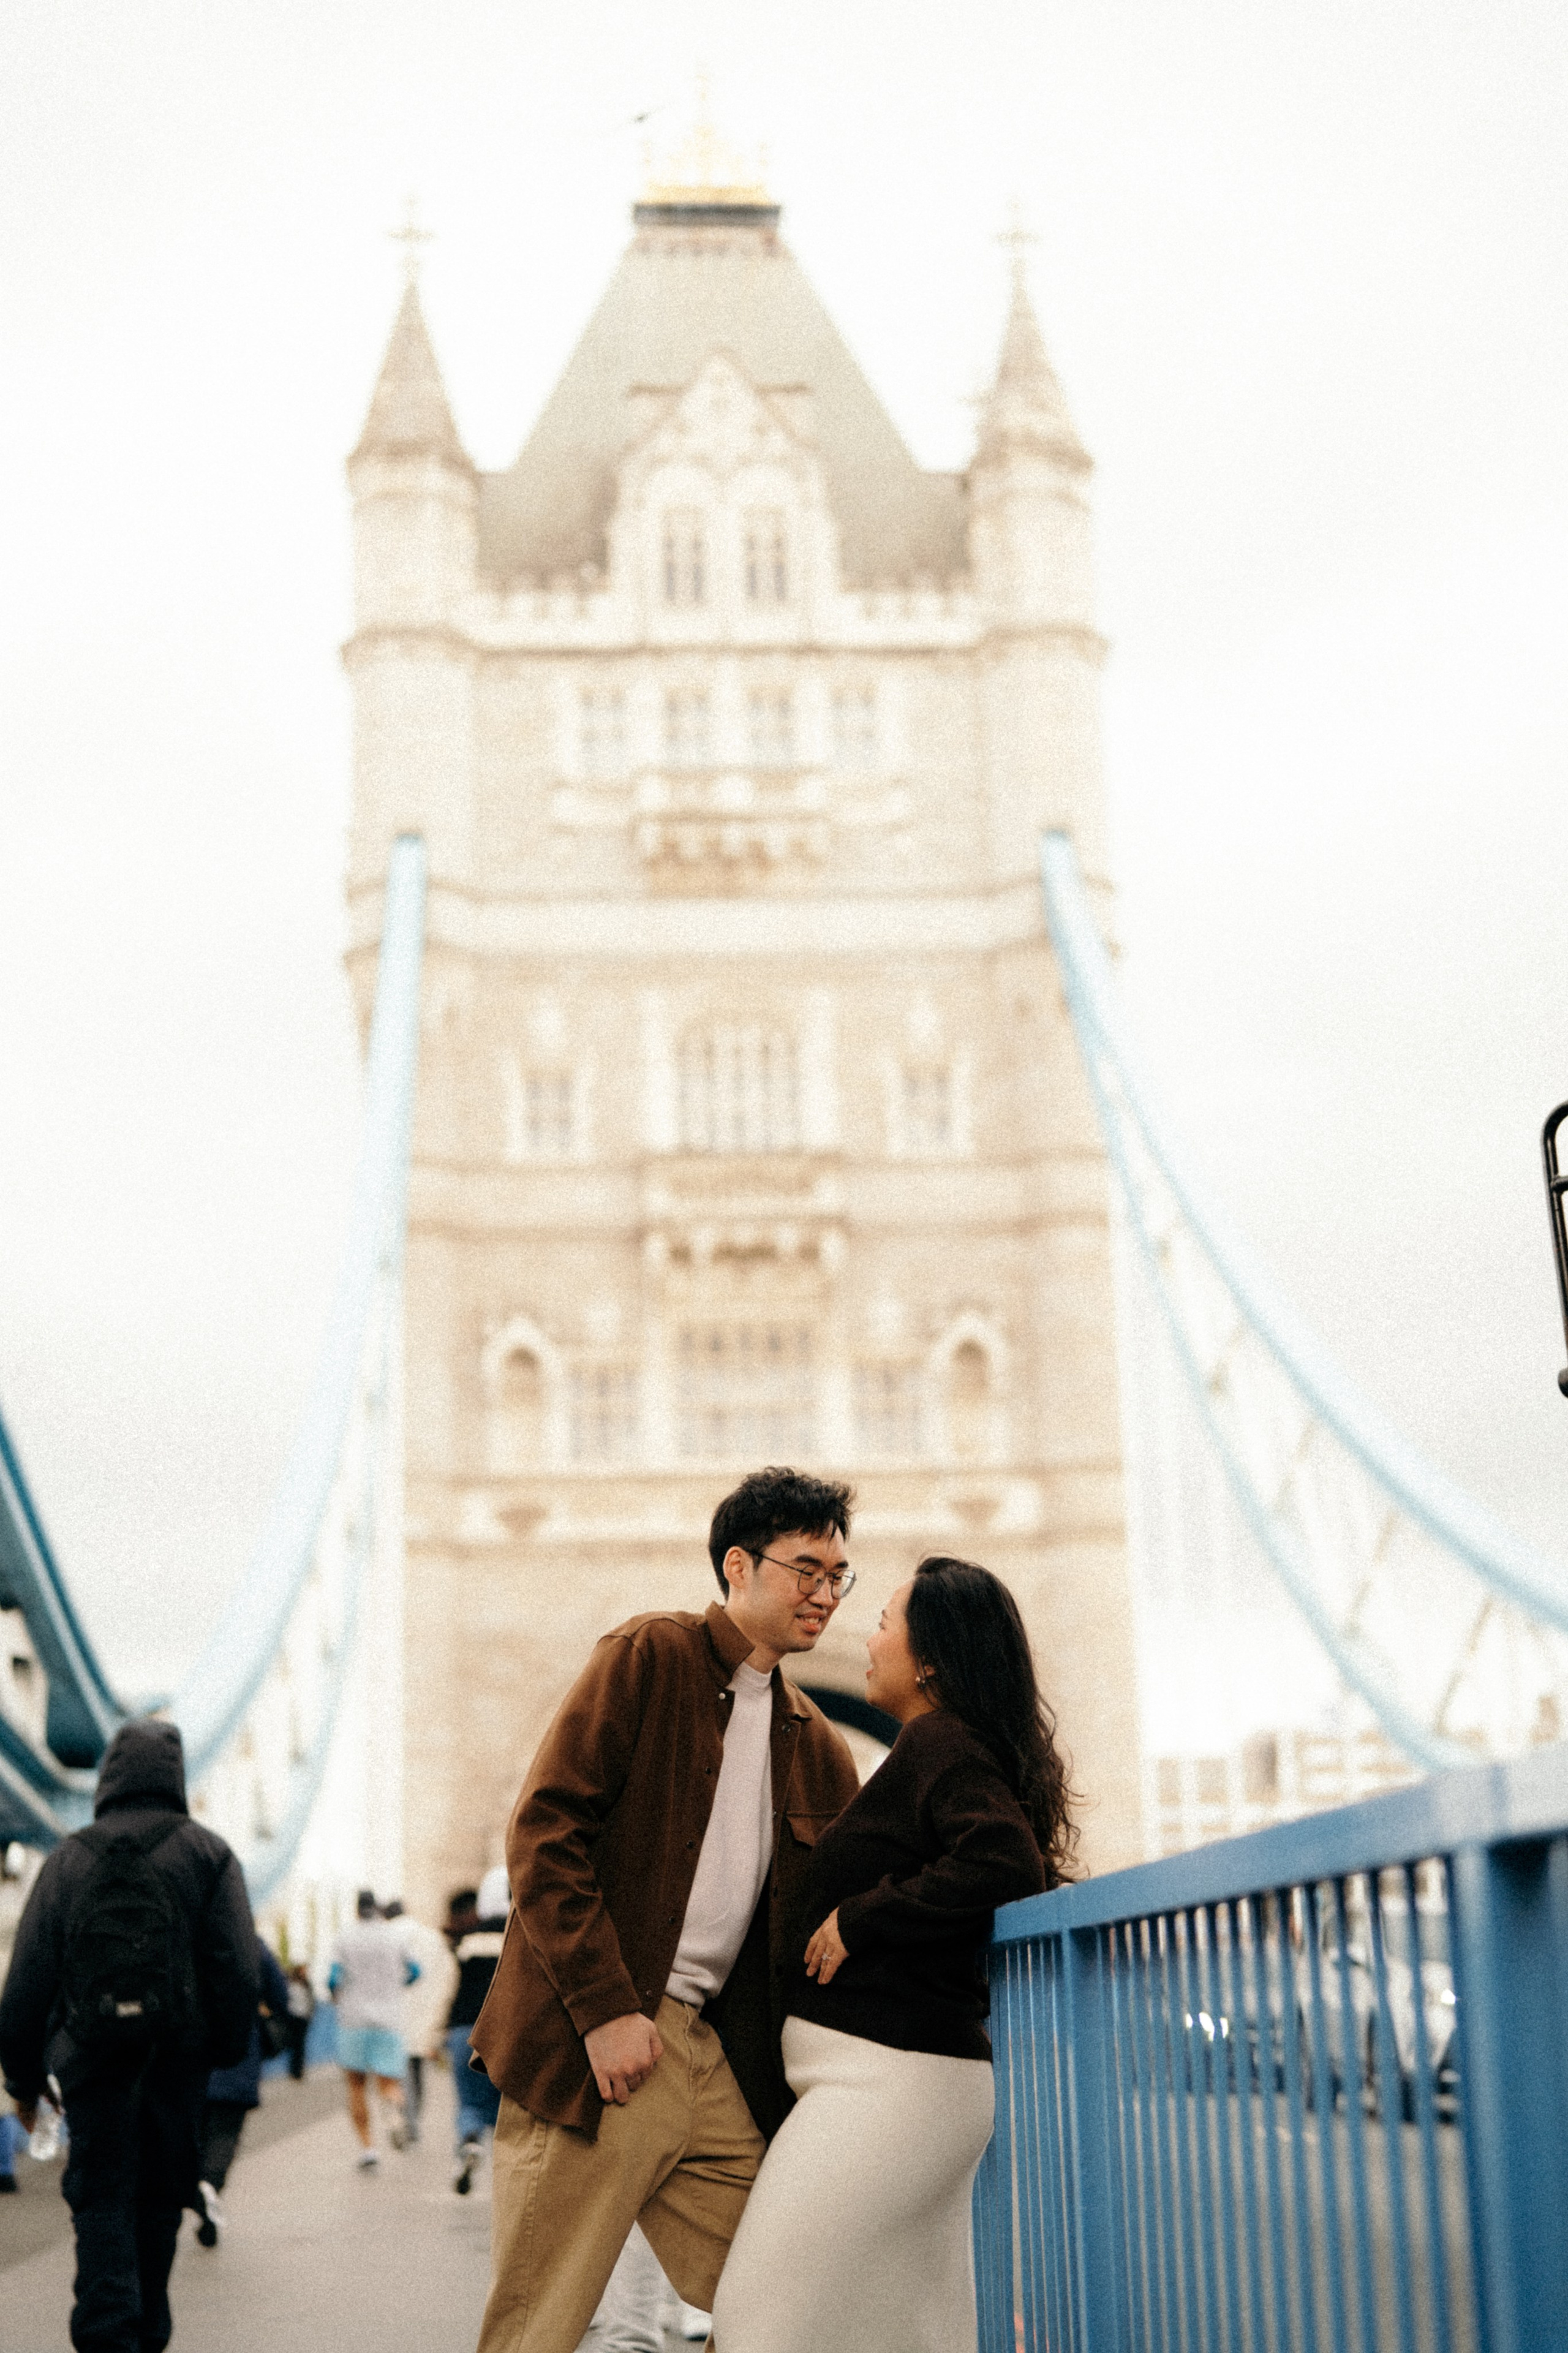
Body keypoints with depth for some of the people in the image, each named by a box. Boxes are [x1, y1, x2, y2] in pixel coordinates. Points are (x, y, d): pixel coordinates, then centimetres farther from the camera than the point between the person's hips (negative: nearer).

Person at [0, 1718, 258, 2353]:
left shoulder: (68, 1859, 5)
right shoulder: (208, 1853, 2)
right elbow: (239, 1967, -5)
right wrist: (227, 2052, 4)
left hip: (90, 2060, 0)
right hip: (177, 2060, 0)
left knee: (101, 2199, 3)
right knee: (159, 2196, 13)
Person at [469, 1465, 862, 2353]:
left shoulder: (817, 1745, 17)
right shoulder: (651, 1656, -3)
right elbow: (544, 1830, -11)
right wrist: (604, 2008, -17)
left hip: (713, 2056, 6)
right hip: (593, 2049, -6)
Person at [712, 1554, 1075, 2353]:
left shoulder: (939, 1740, -12)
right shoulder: (947, 1746, 18)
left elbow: (1004, 1865, -28)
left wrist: (858, 1920, -19)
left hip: (884, 2072, -11)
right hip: (930, 2069, 11)